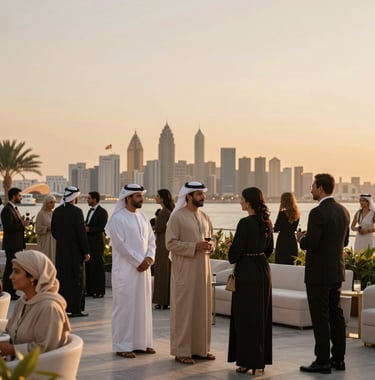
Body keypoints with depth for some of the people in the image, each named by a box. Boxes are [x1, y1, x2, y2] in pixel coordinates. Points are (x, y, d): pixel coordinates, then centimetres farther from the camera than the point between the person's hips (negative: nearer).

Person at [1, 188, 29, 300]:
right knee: (10, 268, -6)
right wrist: (22, 224, -20)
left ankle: (12, 292, 20)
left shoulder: (14, 209, 16)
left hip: (17, 244, 10)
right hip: (12, 245, -10)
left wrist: (23, 223, 6)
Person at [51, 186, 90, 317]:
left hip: (61, 251, 6)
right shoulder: (76, 211, -15)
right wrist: (86, 251, -11)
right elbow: (81, 233, -16)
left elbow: (53, 231, 9)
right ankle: (76, 309, 2)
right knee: (77, 279, 0)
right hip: (75, 251, -6)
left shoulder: (57, 211, 4)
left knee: (62, 278, 11)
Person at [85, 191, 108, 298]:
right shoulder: (90, 211, 18)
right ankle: (90, 289, 15)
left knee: (98, 266, -5)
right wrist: (85, 227, 4)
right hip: (89, 242, 9)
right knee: (89, 266, 9)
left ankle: (99, 291, -1)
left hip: (97, 243, -8)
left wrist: (89, 229, -18)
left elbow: (102, 228, -16)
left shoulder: (102, 212, -9)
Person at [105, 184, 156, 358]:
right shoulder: (117, 218, -11)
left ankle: (141, 341, 21)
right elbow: (121, 244, -16)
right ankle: (122, 345, 4)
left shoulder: (143, 217, 12)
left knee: (143, 305, 11)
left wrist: (149, 257, -5)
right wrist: (138, 262, -14)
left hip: (143, 268, 7)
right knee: (125, 305, -3)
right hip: (125, 269, -7)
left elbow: (151, 239, 12)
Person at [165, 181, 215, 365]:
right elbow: (170, 243, -14)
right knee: (184, 310, -1)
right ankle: (181, 351, 6)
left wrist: (210, 245, -4)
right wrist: (194, 246, -21)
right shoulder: (177, 217, -10)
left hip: (203, 270, 7)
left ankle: (201, 348, 21)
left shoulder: (204, 217, 11)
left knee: (203, 308, 11)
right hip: (184, 271, -7)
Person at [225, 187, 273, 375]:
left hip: (247, 271, -8)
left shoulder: (245, 223, -18)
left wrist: (229, 244, 2)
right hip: (263, 269, 8)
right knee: (261, 314, 13)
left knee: (246, 315, 0)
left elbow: (235, 252, -17)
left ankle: (249, 360, 3)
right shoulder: (266, 222, 7)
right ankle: (261, 358, 20)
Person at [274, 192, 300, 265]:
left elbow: (276, 229, -9)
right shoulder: (296, 214, 6)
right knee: (291, 263, 12)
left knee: (280, 263, -3)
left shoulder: (283, 213, -13)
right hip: (293, 241, 7)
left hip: (283, 241, -7)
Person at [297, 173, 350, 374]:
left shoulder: (318, 213, -19)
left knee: (320, 317, -2)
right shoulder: (343, 211, 8)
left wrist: (301, 239, -1)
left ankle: (322, 361, 2)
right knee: (335, 314, 14)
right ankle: (338, 358, 21)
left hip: (319, 273, -8)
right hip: (337, 271, 8)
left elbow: (311, 244, -23)